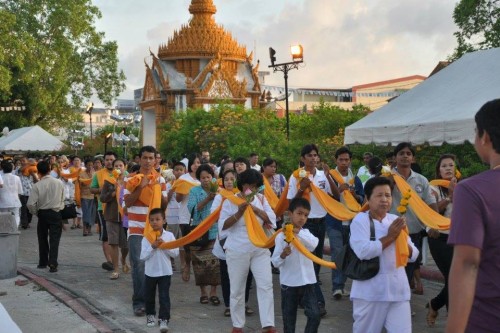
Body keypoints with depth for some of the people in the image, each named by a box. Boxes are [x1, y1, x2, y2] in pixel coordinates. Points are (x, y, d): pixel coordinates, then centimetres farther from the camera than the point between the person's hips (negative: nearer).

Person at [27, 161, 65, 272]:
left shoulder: (37, 185, -10)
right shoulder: (59, 183, -3)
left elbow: (30, 204, -12)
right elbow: (62, 199, 7)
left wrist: (35, 213, 4)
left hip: (42, 214, 0)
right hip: (56, 213, 0)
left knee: (42, 238, 16)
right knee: (54, 239, 0)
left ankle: (43, 262, 26)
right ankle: (53, 264, -12)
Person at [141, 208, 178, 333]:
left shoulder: (169, 235, -6)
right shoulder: (146, 238, -6)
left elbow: (175, 253, -9)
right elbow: (143, 257, -10)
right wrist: (152, 247, -20)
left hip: (165, 272, -1)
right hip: (150, 272, 2)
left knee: (164, 297, -2)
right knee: (149, 296, 16)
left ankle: (164, 319, 1)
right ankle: (150, 315, 36)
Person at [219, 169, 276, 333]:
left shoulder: (261, 198, 5)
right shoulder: (230, 200, -5)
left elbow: (272, 219, -3)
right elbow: (222, 225, -11)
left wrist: (255, 209, -17)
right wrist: (239, 212, -23)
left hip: (260, 249, 3)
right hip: (237, 251, -2)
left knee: (266, 286, -5)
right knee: (237, 289, 6)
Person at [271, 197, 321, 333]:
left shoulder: (306, 233, 4)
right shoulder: (281, 236, -9)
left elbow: (314, 244, -20)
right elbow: (275, 262, -10)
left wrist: (298, 232, -31)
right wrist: (283, 255, -31)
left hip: (307, 282, 3)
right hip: (289, 284, -3)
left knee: (315, 315, -5)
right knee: (289, 319, 8)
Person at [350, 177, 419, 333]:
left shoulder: (396, 220, 10)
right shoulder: (360, 220, -6)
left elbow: (413, 255, 8)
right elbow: (363, 251, -22)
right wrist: (390, 236, -15)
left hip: (398, 290, 4)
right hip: (370, 292, -4)